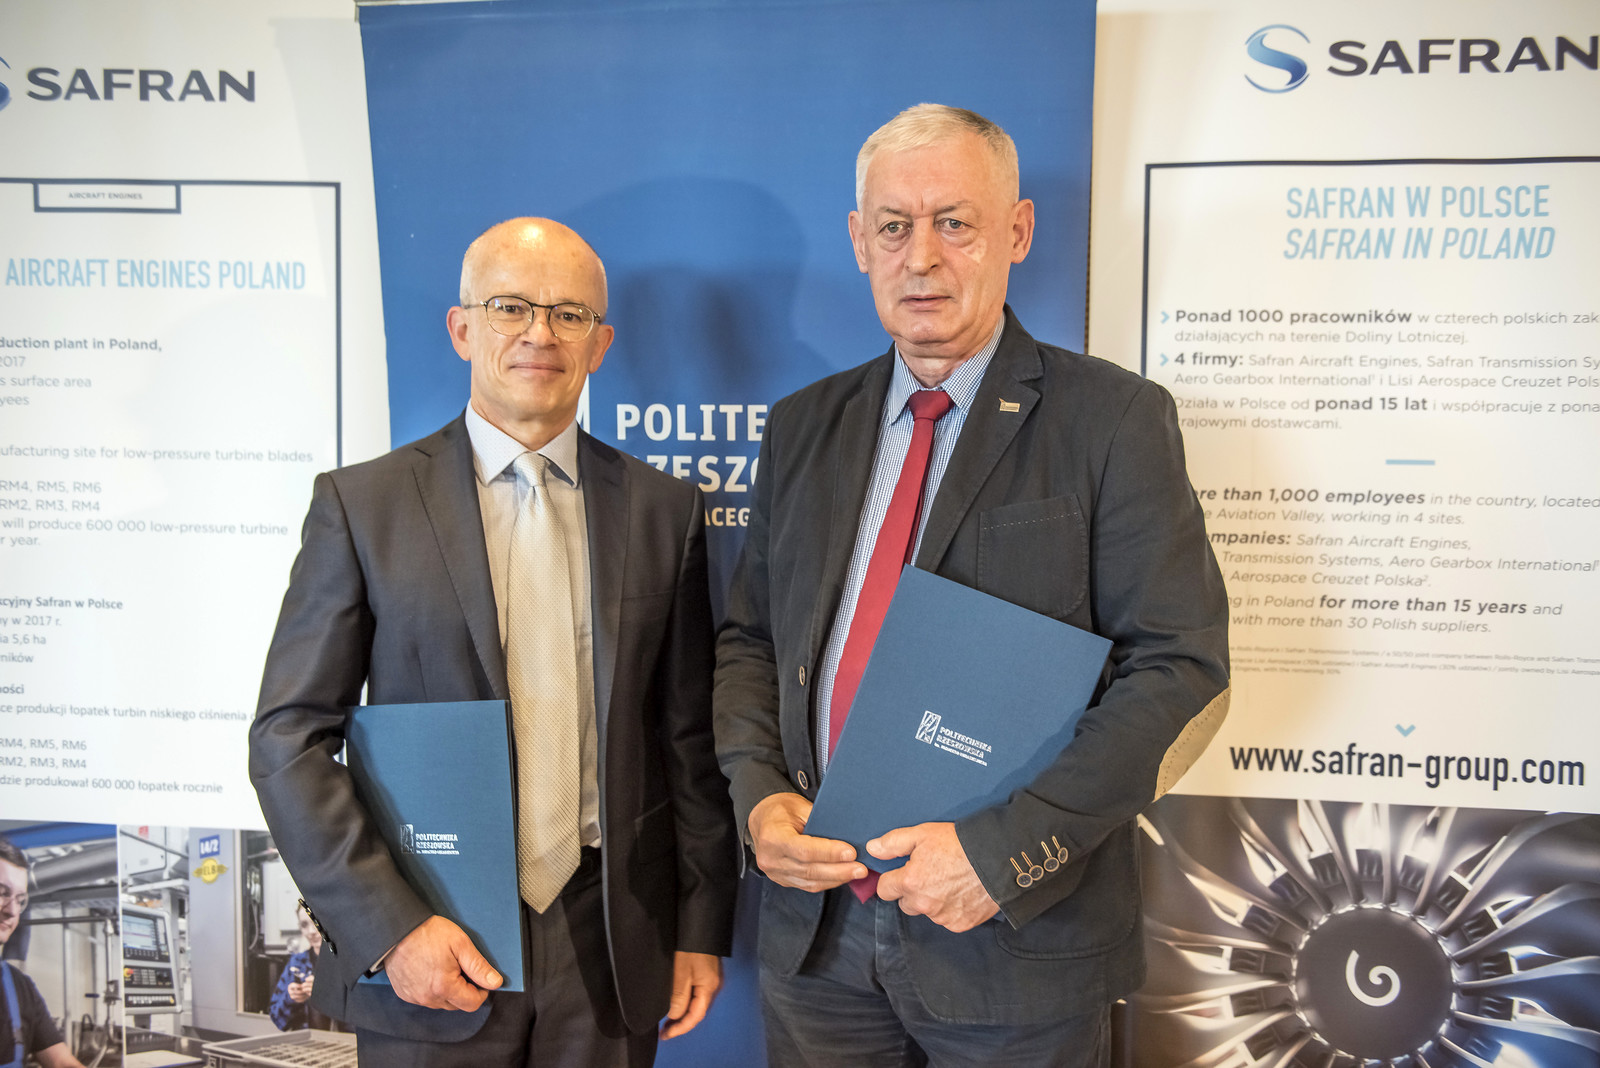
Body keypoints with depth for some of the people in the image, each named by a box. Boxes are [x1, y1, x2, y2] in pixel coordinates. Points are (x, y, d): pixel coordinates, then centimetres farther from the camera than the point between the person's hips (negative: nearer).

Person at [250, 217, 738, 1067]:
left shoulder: (663, 509, 3)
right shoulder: (362, 503, -3)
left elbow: (689, 736, 5)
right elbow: (289, 739, -4)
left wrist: (702, 927, 5)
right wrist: (388, 926, -11)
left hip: (610, 946, 2)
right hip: (425, 958, -1)